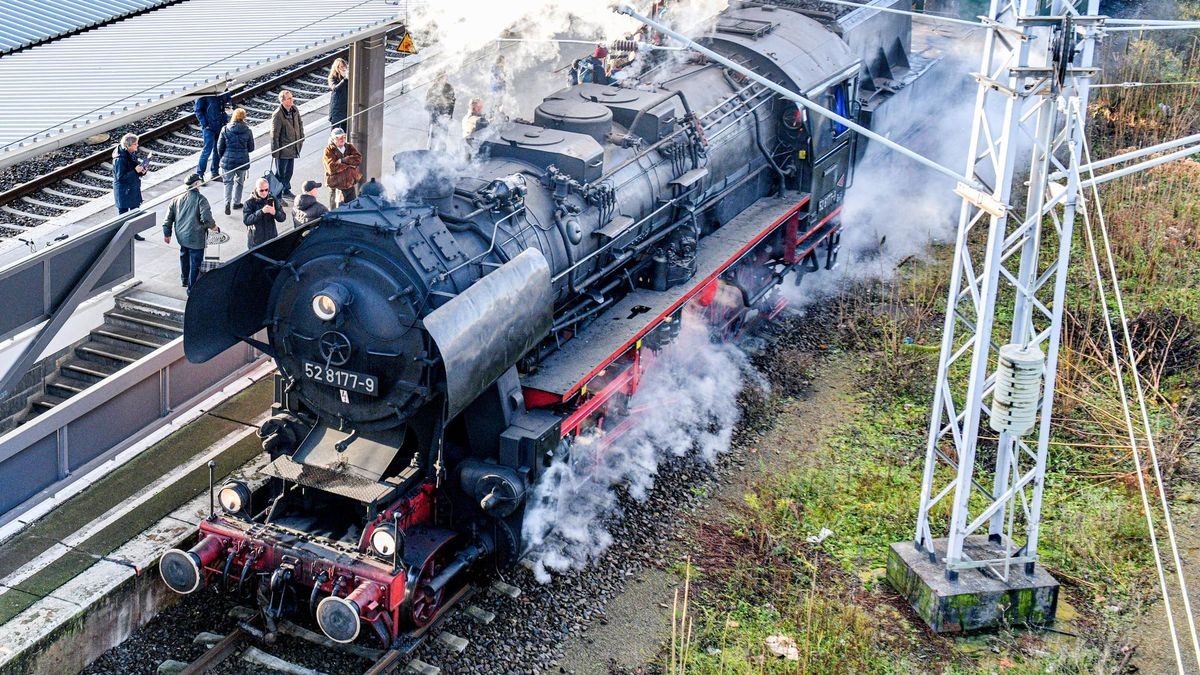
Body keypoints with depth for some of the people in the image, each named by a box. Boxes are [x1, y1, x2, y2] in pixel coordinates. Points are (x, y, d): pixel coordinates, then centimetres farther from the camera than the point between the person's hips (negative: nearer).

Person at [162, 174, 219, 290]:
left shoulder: (178, 199, 4)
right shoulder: (200, 199, -16)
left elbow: (169, 217, 7)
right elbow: (206, 218, -25)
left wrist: (167, 233, 15)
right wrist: (213, 226, -6)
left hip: (181, 236, 7)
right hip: (195, 238, -7)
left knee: (184, 258, 27)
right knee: (195, 263, 4)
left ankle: (185, 280, 45)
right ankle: (192, 288, 8)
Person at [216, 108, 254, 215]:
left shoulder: (225, 129, -7)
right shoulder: (247, 131, -7)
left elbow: (220, 147, -3)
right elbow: (251, 148, 1)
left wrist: (222, 157, 15)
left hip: (228, 161, 0)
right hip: (243, 161, 0)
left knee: (228, 182, 9)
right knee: (239, 182, 19)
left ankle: (227, 201, -11)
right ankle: (236, 202, 26)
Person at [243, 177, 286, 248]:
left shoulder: (273, 200, -2)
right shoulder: (250, 202, -10)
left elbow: (283, 217, -2)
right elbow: (246, 220, -21)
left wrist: (275, 213, -25)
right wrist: (261, 212, -31)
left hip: (271, 239, 2)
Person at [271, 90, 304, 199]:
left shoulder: (294, 109, 0)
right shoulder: (278, 115, -21)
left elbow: (300, 123, 17)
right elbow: (274, 135, -18)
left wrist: (301, 138, 15)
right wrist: (275, 151, -17)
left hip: (293, 147, 7)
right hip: (283, 148, -7)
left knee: (289, 170, 19)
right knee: (281, 173, 2)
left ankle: (286, 190, 35)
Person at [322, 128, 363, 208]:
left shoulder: (349, 147, 9)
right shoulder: (329, 150, -6)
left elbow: (358, 158, -9)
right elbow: (332, 168, -20)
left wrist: (343, 160, -18)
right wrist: (349, 164, -14)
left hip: (350, 186, 4)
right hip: (336, 187, -4)